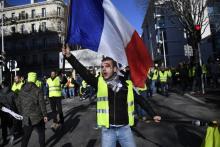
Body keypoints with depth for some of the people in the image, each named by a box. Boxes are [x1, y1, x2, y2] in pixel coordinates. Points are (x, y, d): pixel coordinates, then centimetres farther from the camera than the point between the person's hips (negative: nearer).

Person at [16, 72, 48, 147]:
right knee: (41, 133, 16)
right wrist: (45, 115, -6)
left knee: (26, 135, 15)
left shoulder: (22, 90, 2)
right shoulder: (38, 90, -13)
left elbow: (18, 103, 8)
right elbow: (42, 104, -13)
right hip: (38, 117, -4)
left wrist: (22, 113, 20)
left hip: (26, 118, 4)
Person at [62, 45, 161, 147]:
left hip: (124, 128, 1)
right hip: (107, 130, 0)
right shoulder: (99, 83, -7)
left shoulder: (127, 84, -4)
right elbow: (82, 71, -18)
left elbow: (140, 100, 7)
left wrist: (153, 114, 13)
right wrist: (69, 56, -30)